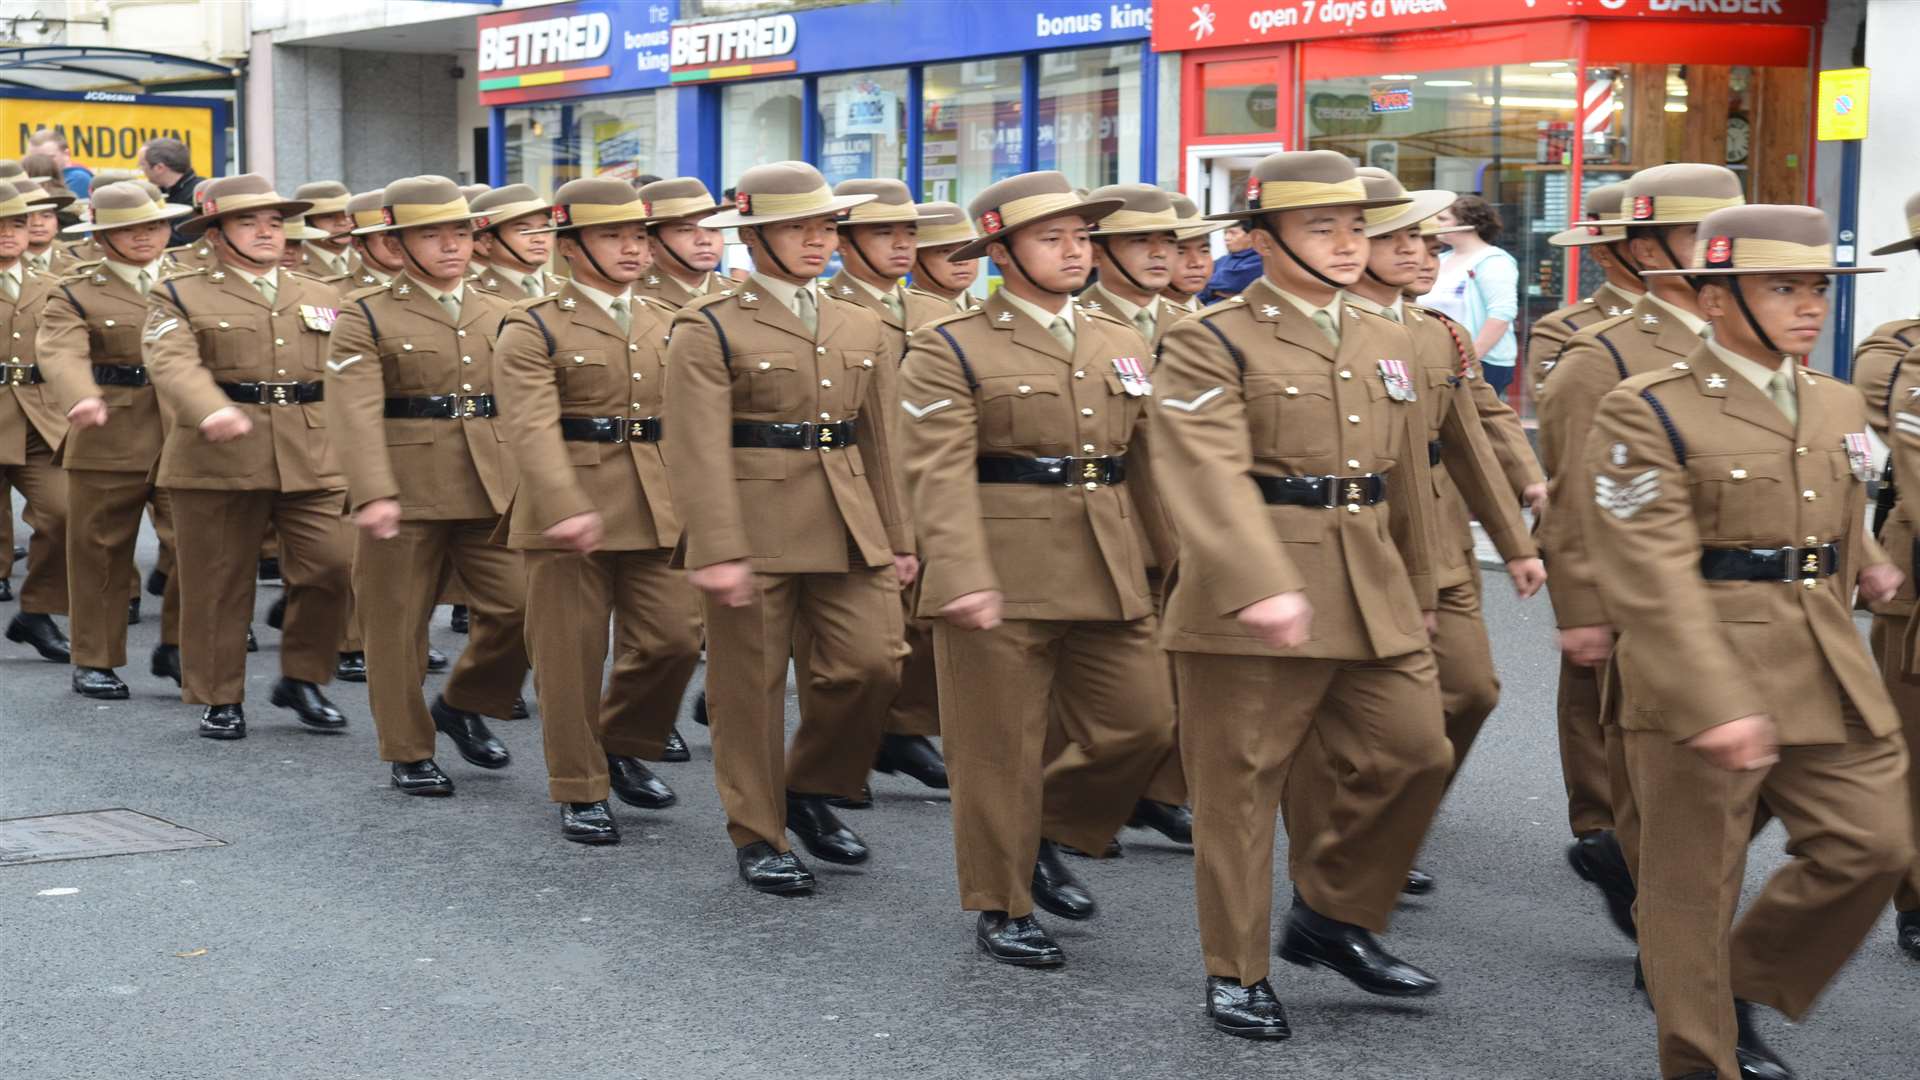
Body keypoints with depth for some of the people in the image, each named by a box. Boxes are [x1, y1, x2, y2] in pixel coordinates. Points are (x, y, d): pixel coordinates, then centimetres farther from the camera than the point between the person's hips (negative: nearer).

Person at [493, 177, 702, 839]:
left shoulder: (664, 326, 13)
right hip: (569, 517, -5)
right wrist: (566, 509, -31)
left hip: (659, 513, 5)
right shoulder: (534, 330, -5)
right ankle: (581, 790, 16)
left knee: (674, 639, 1)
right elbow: (532, 430, -18)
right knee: (572, 655, 2)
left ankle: (624, 747, 25)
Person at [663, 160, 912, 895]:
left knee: (873, 662, -4)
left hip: (851, 530, 5)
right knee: (750, 686, 3)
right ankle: (758, 837, 18)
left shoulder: (862, 329, 14)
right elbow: (699, 450, -12)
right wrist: (717, 551, -19)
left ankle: (812, 792, 20)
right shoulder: (710, 329, -5)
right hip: (755, 526, -5)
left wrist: (898, 538, 16)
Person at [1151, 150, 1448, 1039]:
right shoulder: (1210, 343, -7)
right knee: (1240, 786, 2)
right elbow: (1210, 476, -22)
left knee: (1415, 754, 6)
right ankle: (1236, 972, 17)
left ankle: (1333, 919, 26)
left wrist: (1419, 593, 27)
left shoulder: (1387, 345, 15)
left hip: (1373, 600, 6)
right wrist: (1261, 588, -34)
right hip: (1249, 606, -6)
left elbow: (1410, 482, 23)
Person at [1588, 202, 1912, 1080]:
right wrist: (1717, 704, -25)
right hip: (1699, 687, -6)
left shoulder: (1839, 406, 12)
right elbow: (1652, 580, -18)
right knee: (1694, 885, 3)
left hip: (1833, 680, 7)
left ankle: (1745, 990, 25)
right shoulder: (1647, 413, -11)